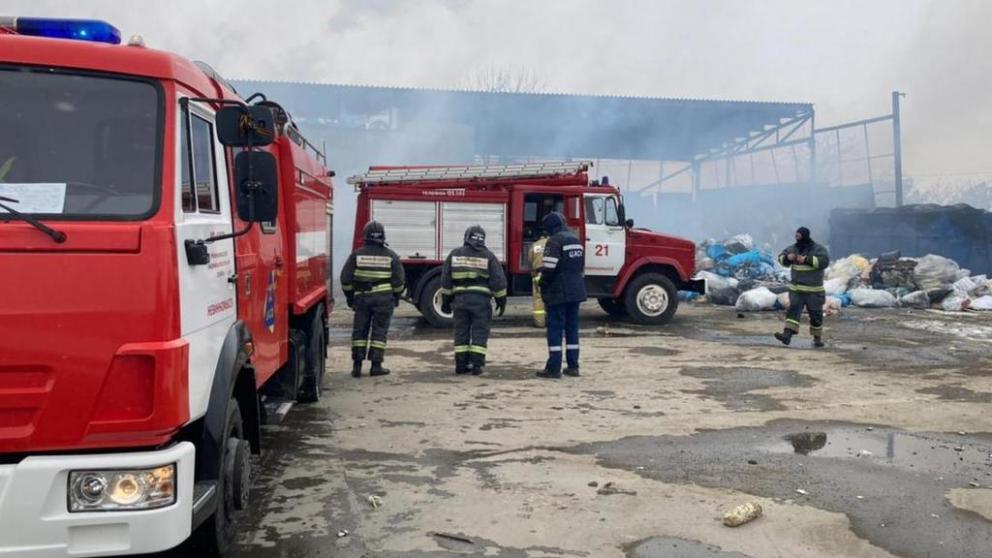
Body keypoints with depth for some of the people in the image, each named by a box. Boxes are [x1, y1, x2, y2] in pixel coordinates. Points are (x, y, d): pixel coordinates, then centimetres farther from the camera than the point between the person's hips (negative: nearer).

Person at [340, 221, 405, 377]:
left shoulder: (357, 255, 1)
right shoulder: (391, 256, 0)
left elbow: (346, 279, 1)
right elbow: (398, 280, 0)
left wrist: (350, 297, 13)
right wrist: (396, 297, 14)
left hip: (362, 298, 1)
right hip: (384, 299, -1)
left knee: (359, 331, 8)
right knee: (379, 332, 3)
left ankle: (357, 365, 7)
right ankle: (376, 366, 2)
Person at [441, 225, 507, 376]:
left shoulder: (455, 254, 7)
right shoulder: (488, 256, 1)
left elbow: (446, 280, 8)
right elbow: (498, 280, -1)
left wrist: (446, 300, 14)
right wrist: (501, 300, 7)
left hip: (460, 299, 2)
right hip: (481, 300, -2)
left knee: (461, 332, 9)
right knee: (479, 333, 2)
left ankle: (461, 364, 10)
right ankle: (476, 365, -2)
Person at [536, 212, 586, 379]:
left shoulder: (555, 241, -12)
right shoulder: (576, 240, 15)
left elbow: (549, 268, -19)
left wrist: (542, 285, -5)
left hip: (559, 292, -8)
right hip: (576, 290, 8)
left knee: (555, 329, -4)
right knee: (572, 328, 12)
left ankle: (554, 368, -4)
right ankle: (573, 366, 15)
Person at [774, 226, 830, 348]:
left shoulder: (818, 249, -7)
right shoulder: (793, 248, 7)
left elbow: (824, 261, -22)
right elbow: (781, 258, 13)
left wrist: (806, 259, -27)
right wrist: (788, 257, -10)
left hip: (814, 290, -3)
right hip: (796, 289, 4)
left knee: (815, 314, 5)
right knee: (793, 310, -9)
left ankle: (818, 338, 19)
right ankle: (787, 335, -19)